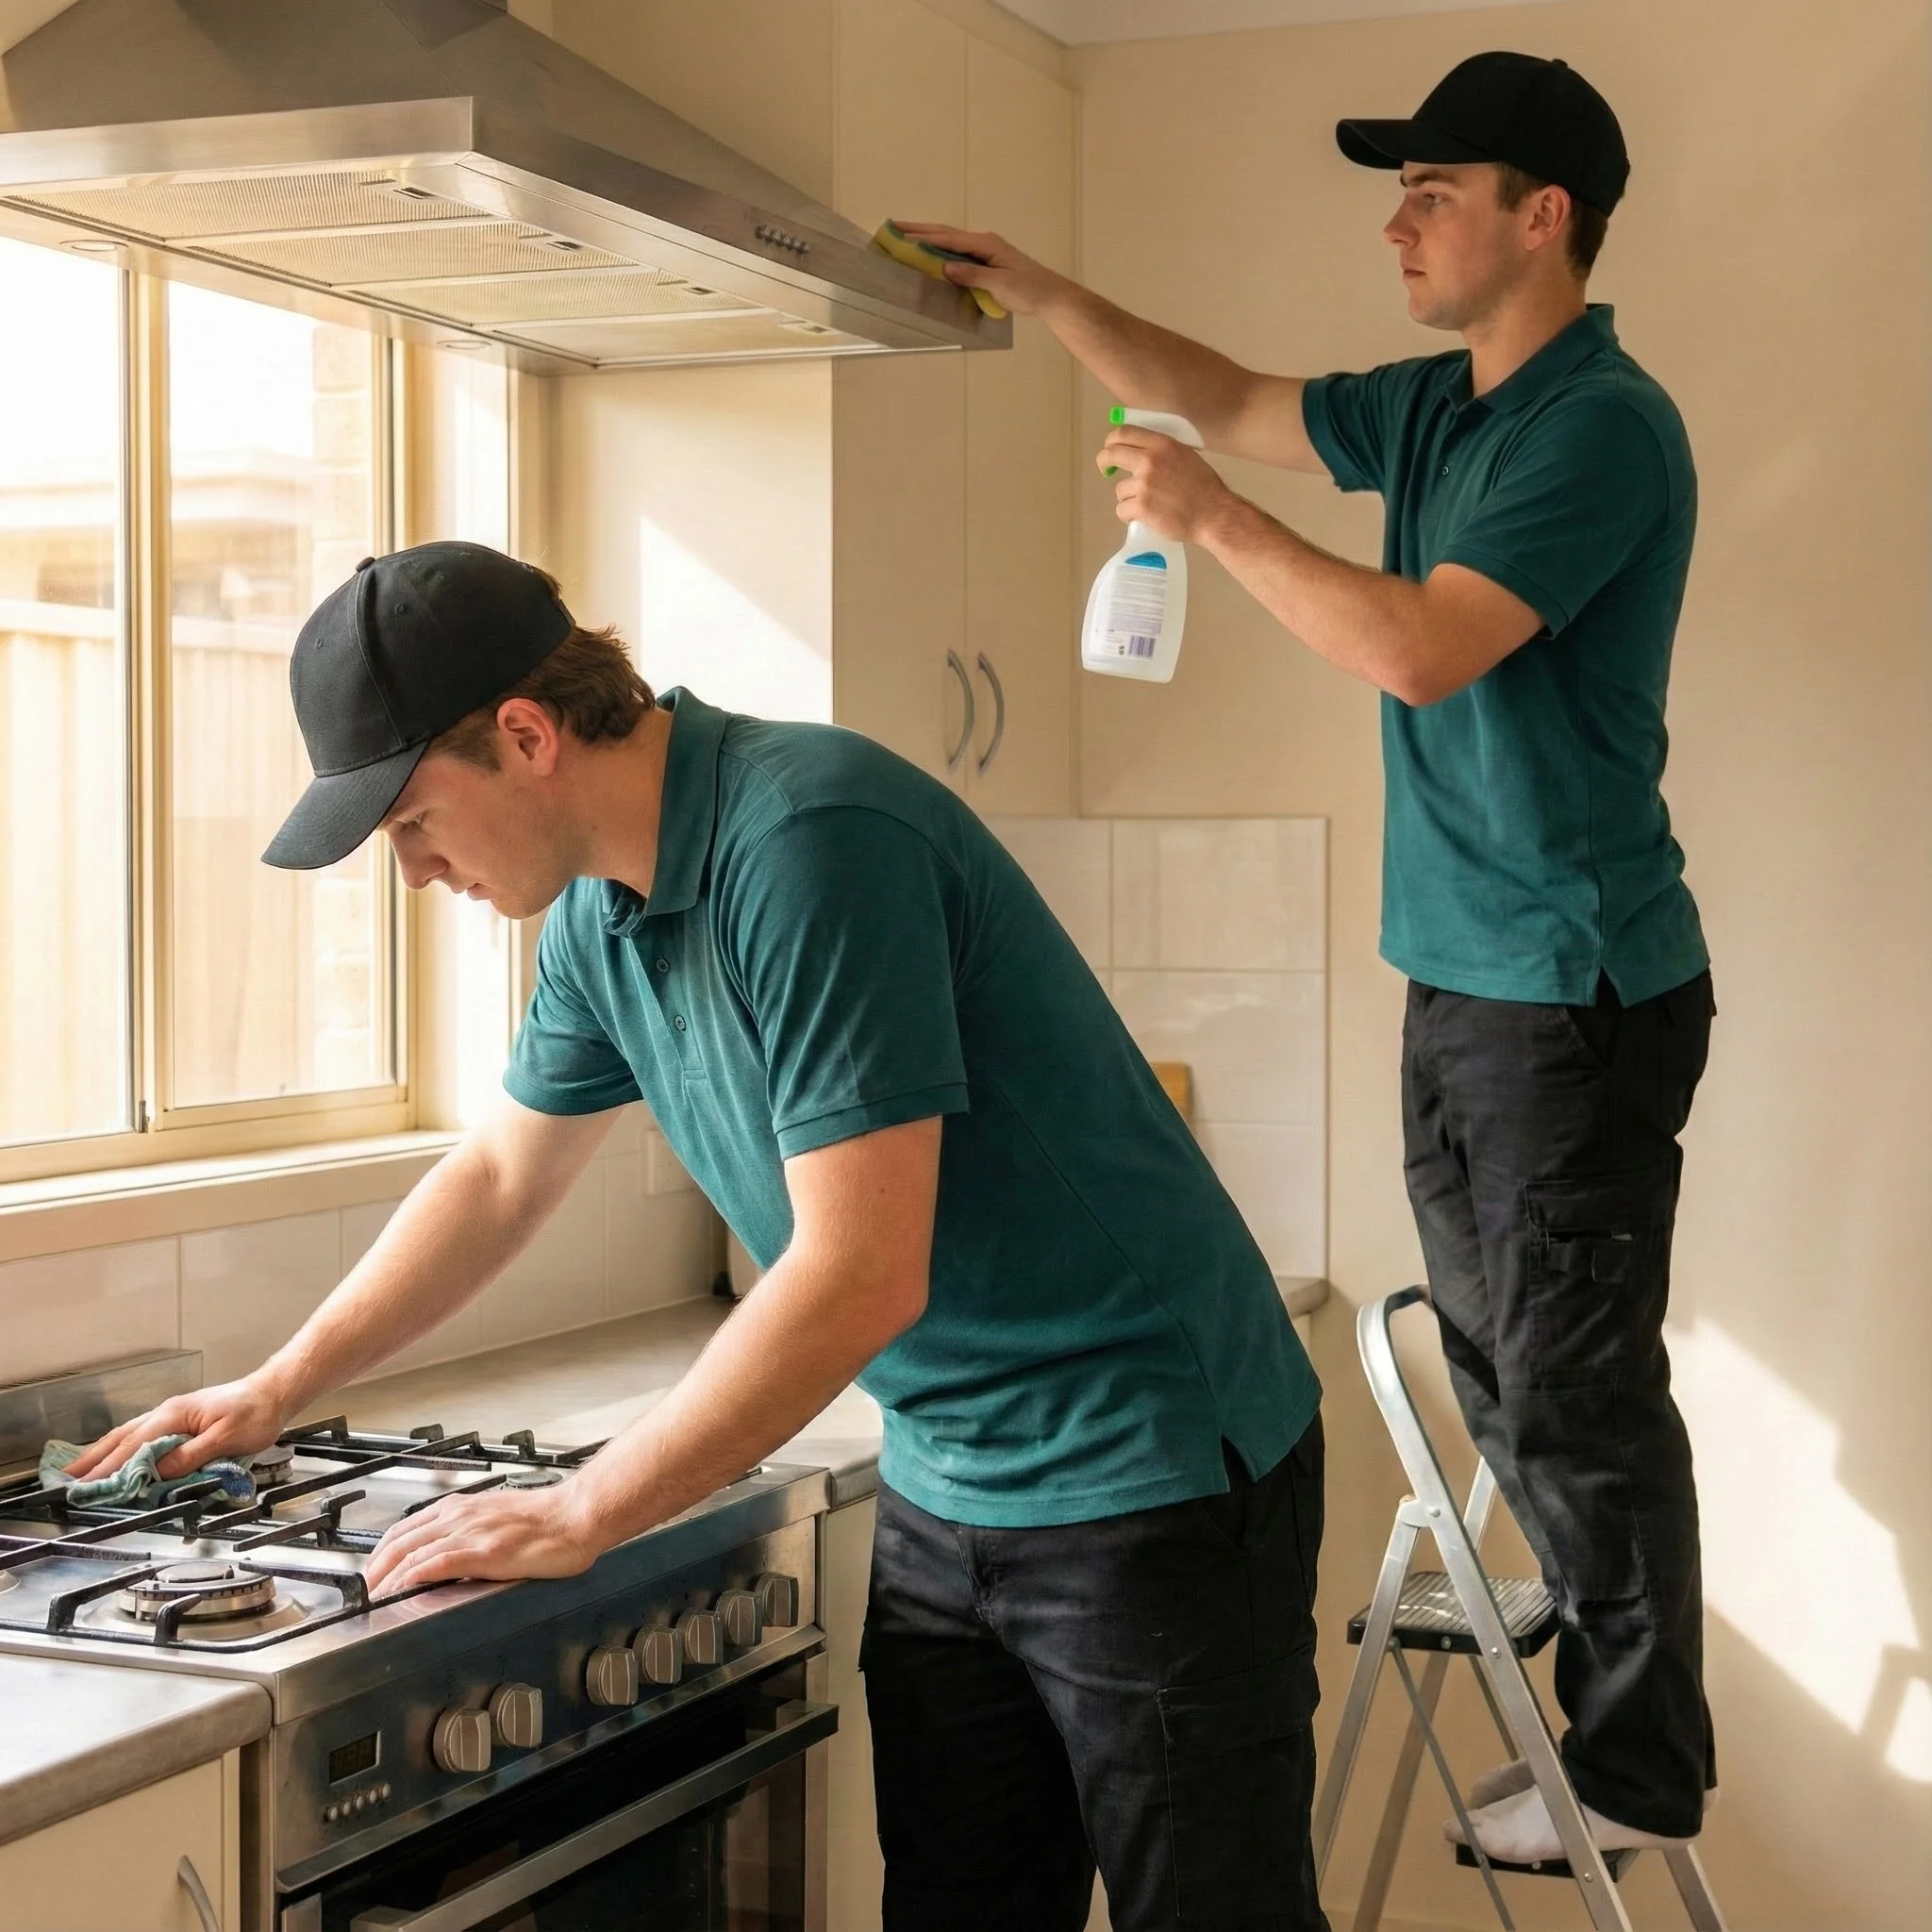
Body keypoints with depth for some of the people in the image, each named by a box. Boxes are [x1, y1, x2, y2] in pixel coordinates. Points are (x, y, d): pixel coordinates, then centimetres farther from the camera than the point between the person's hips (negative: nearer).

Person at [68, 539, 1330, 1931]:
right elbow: (504, 1175, 22)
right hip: (950, 1487, 8)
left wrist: (582, 1517, -17)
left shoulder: (810, 841, -24)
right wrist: (274, 1396, 23)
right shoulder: (601, 909, 4)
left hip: (1149, 1472, -8)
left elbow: (861, 1278, -26)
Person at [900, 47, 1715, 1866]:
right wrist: (1046, 298, 12)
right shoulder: (1438, 408, 12)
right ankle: (1609, 1664, 27)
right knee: (1503, 1370, 15)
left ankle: (1641, 1768, 9)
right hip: (1463, 973, 9)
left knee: (1576, 1383, -2)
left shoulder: (1602, 425, -15)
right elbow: (1229, 400, 22)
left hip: (1573, 989, -9)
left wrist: (1210, 517, -15)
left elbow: (1421, 646, -24)